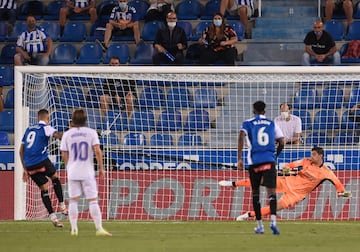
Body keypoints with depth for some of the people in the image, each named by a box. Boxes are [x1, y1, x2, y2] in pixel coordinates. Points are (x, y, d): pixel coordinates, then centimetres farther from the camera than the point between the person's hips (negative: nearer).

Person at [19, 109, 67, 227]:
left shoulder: (28, 130, 22)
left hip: (29, 165, 5)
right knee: (55, 178, 20)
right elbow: (57, 135, -19)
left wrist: (25, 169, 26)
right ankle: (62, 206, 18)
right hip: (41, 161, -5)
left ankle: (52, 216, 6)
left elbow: (21, 151, 23)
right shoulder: (46, 128, 3)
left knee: (44, 189, 11)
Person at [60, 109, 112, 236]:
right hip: (87, 172, -1)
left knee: (73, 200, 9)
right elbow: (97, 151, -10)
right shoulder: (91, 132, -2)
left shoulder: (67, 134, 2)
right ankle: (99, 228, -5)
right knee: (92, 200, -1)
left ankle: (74, 228, 5)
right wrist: (101, 168, -2)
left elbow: (64, 155, 5)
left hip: (72, 173, 1)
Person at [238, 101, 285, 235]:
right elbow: (281, 143, 12)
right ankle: (273, 220, -31)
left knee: (255, 192, 13)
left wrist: (239, 159, -12)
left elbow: (241, 137, -11)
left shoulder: (248, 123, 7)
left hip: (254, 161, 0)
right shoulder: (272, 124, 13)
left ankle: (259, 225, 16)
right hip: (269, 160, 0)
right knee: (271, 190, -8)